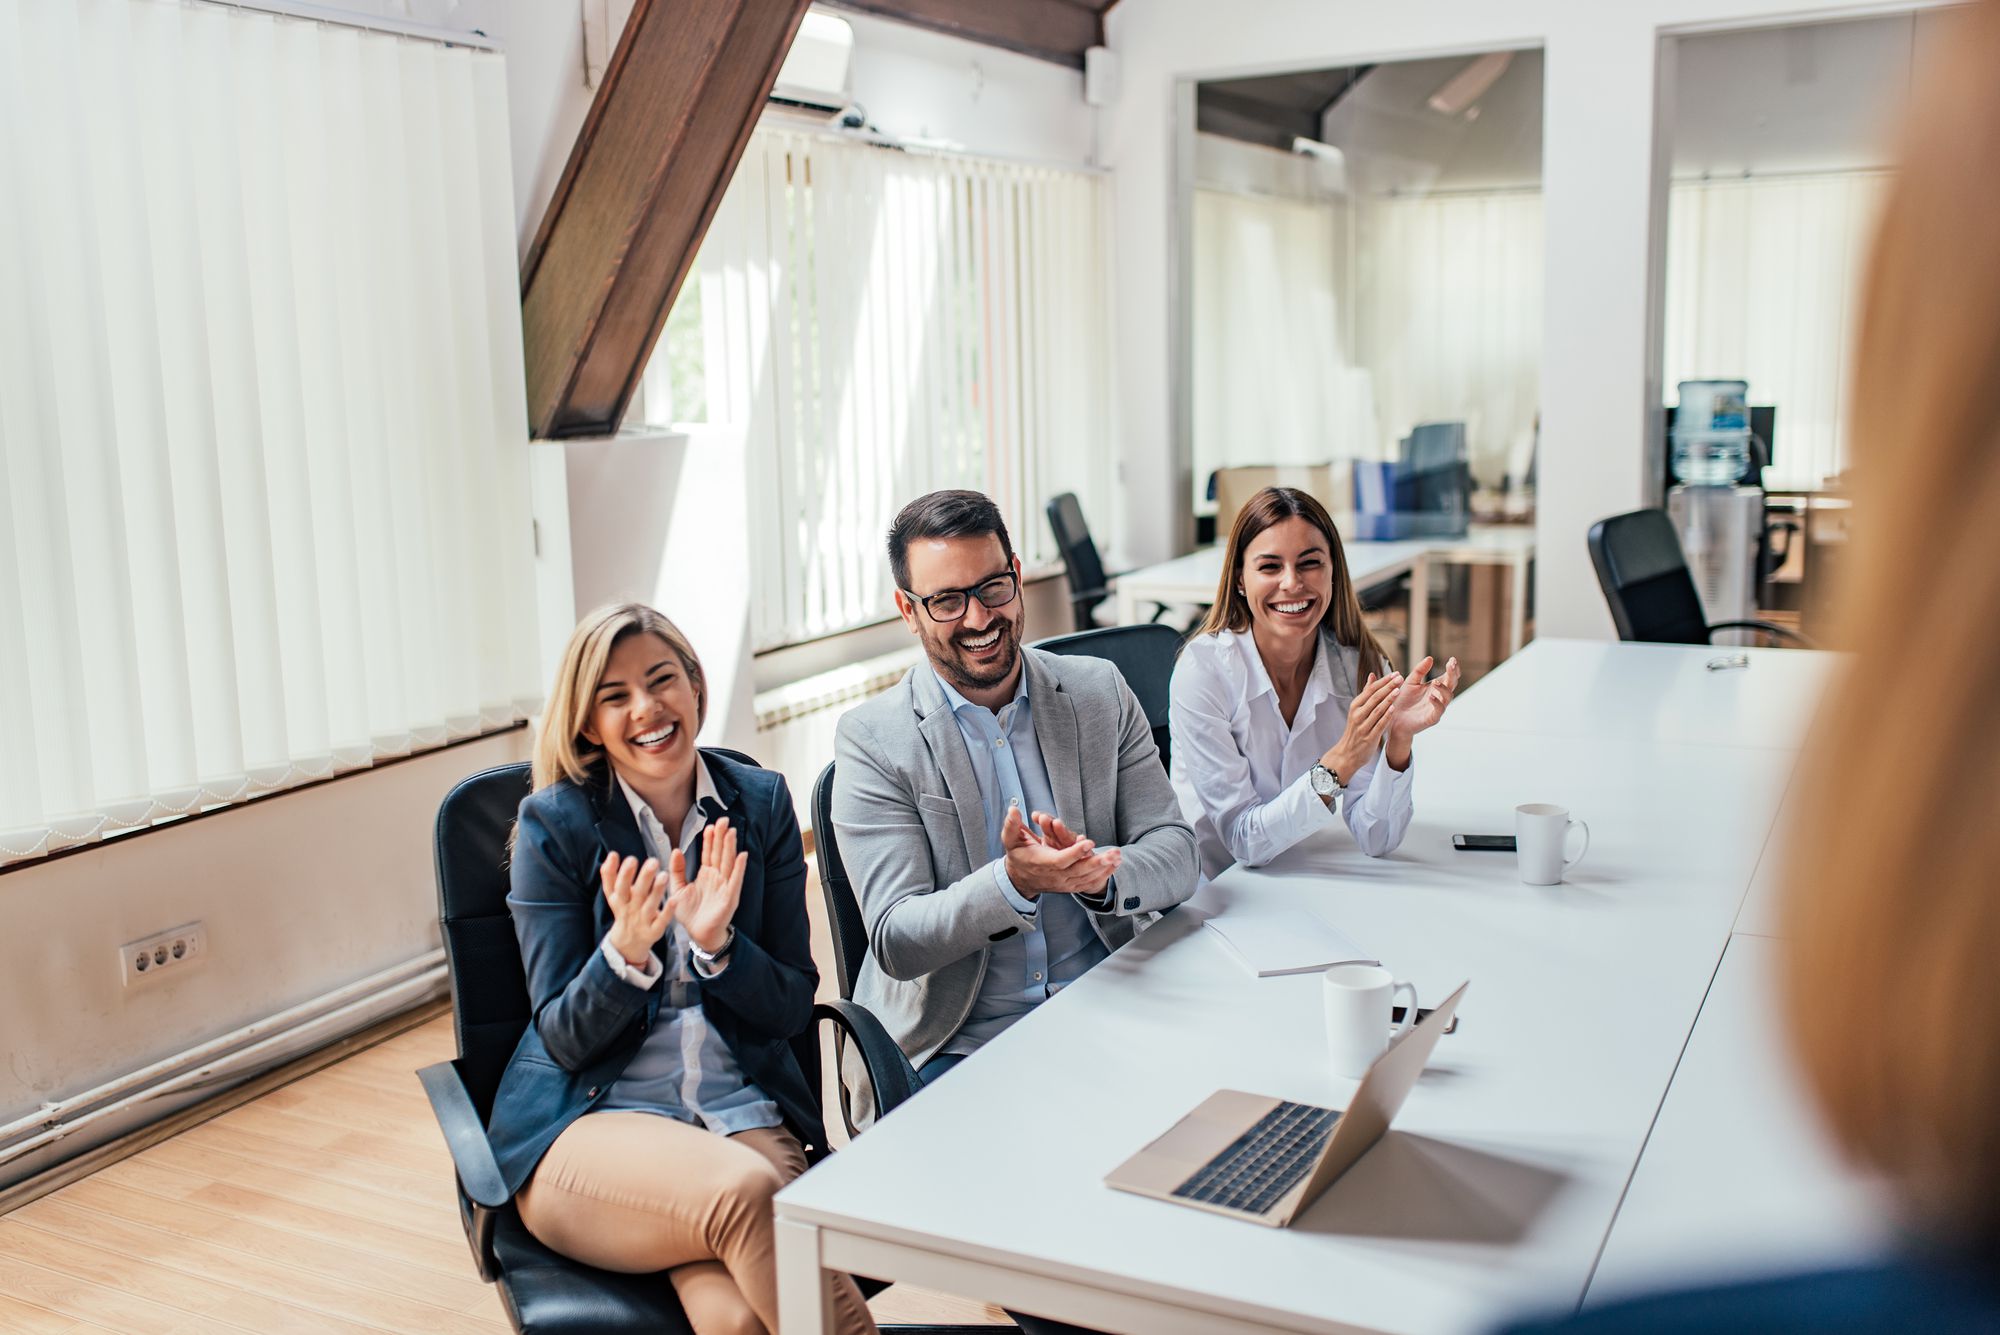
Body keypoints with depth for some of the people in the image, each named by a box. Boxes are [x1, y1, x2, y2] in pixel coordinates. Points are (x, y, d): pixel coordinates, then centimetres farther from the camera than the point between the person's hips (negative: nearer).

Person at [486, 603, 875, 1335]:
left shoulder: (760, 802, 6)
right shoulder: (554, 822, -2)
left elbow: (792, 1010, 4)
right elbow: (564, 1040, -2)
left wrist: (716, 943, -15)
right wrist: (626, 950, -22)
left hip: (743, 1108, 1)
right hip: (589, 1122, -1)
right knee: (744, 1190, -32)